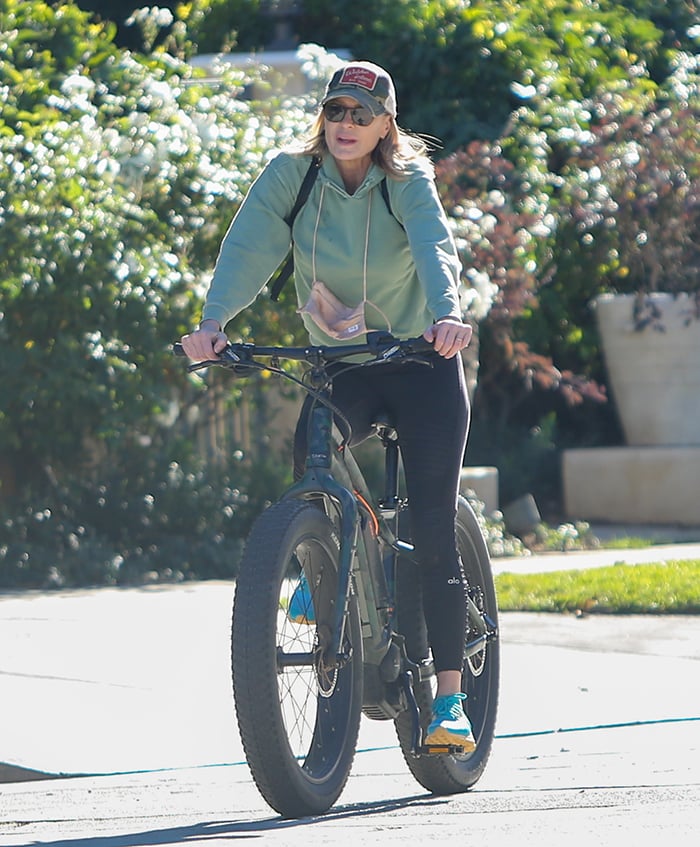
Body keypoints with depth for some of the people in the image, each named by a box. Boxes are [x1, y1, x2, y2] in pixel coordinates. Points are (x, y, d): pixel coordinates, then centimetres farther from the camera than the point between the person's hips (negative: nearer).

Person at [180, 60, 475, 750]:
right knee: (310, 449, -32)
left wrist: (447, 313, -54)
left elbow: (434, 245, -33)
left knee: (433, 534, -8)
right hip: (340, 368, 2)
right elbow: (248, 248, -23)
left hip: (421, 364, -2)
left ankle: (449, 698, -1)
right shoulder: (291, 175, -9)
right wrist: (213, 319, -42)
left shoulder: (407, 181, -14)